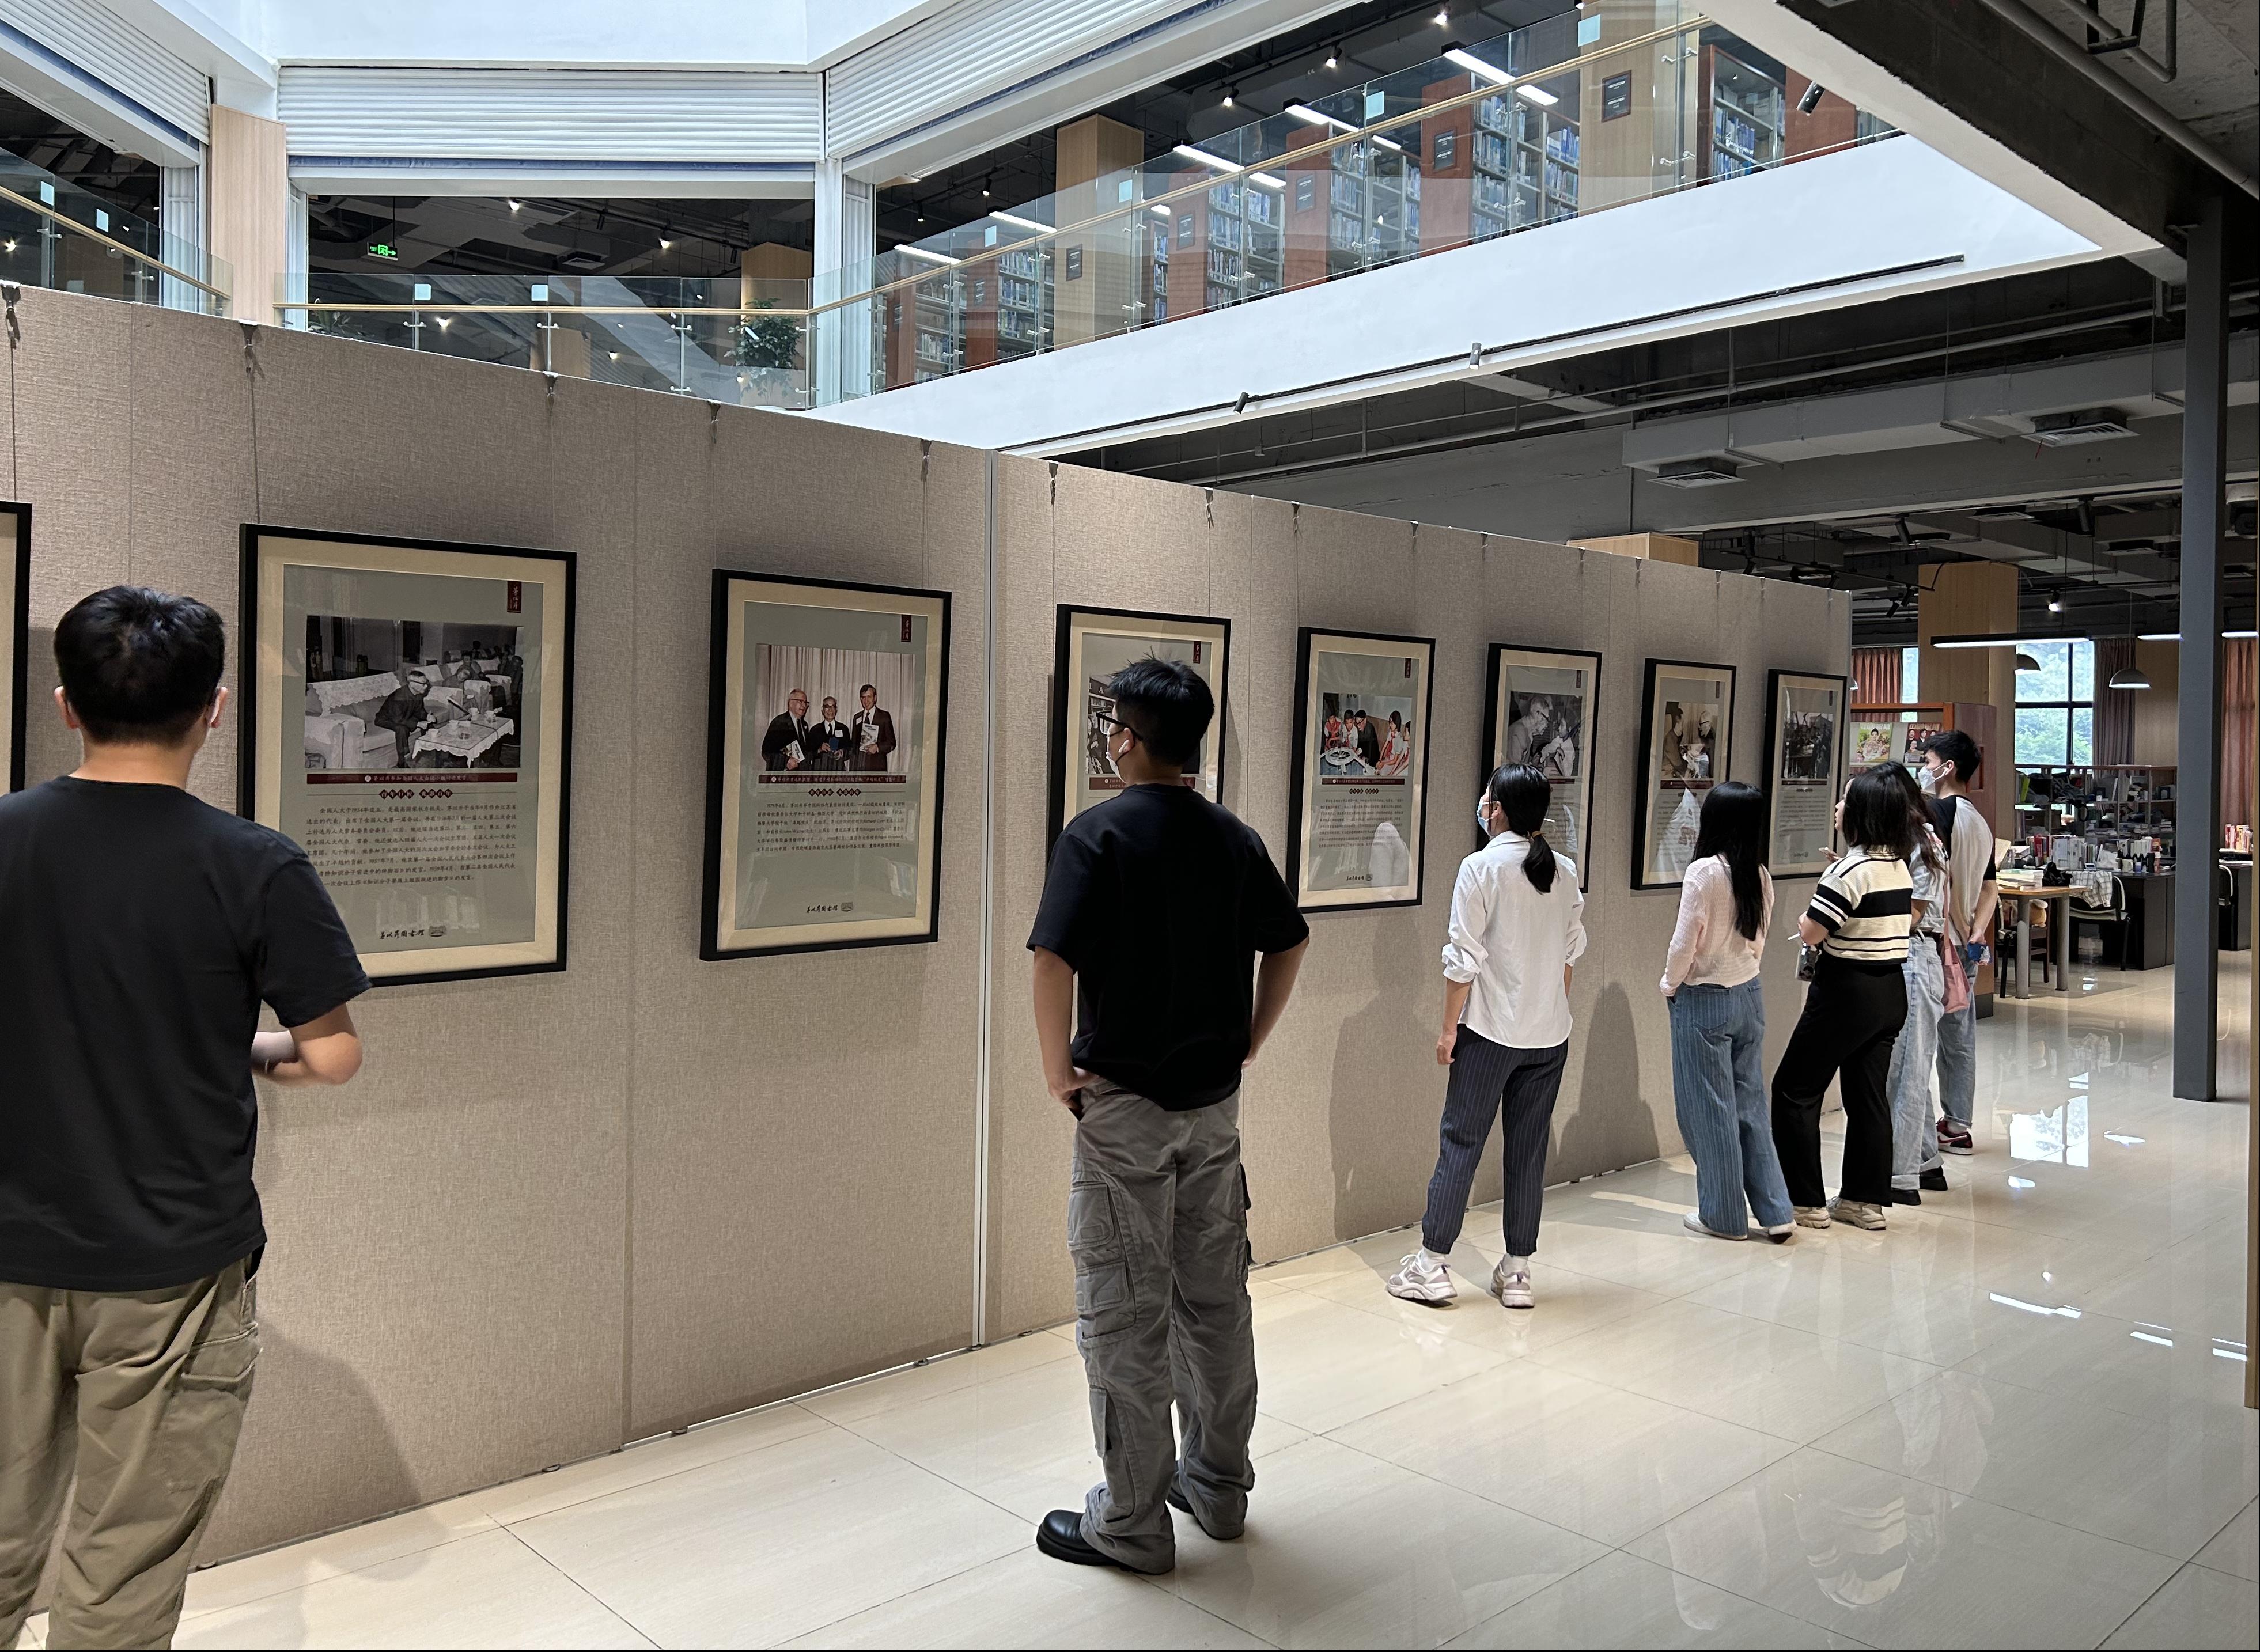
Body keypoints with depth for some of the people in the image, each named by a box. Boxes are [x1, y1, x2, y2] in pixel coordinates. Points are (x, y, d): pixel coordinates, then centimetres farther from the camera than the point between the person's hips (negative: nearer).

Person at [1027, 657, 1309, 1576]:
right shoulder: (1235, 839, 5)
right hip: (1215, 1101, 6)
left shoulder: (1099, 833, -14)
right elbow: (1289, 942, 13)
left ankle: (1132, 1525, 14)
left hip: (1124, 1101, -6)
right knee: (1215, 1296, 16)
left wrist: (1057, 1070, -12)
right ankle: (1218, 1487, 30)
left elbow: (1054, 957, -24)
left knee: (1125, 1312, 4)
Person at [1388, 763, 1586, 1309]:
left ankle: (1432, 1265, 7)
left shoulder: (1481, 867, -11)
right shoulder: (1564, 873, 5)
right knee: (1529, 1150, 10)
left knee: (1461, 1142, 2)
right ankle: (1518, 1271, 15)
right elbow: (1571, 953, 11)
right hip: (1550, 1033, 5)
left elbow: (1464, 958, -12)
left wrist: (1449, 1028, -5)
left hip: (1490, 1032, -5)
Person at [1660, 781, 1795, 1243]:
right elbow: (1757, 940, 9)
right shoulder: (1760, 875, 1)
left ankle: (1724, 1215, 14)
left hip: (1704, 1000, -6)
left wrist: (1669, 985, 1)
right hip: (1749, 996, 7)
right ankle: (1775, 1211, 16)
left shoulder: (1704, 872, -17)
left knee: (1708, 1109, 5)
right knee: (1749, 1104, 14)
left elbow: (1685, 942, -15)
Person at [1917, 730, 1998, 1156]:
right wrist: (1975, 936, 7)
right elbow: (1991, 889, 14)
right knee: (1960, 1037, 13)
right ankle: (1958, 1126, 20)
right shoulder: (1980, 821, 14)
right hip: (1966, 946, 9)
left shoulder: (1937, 812, -14)